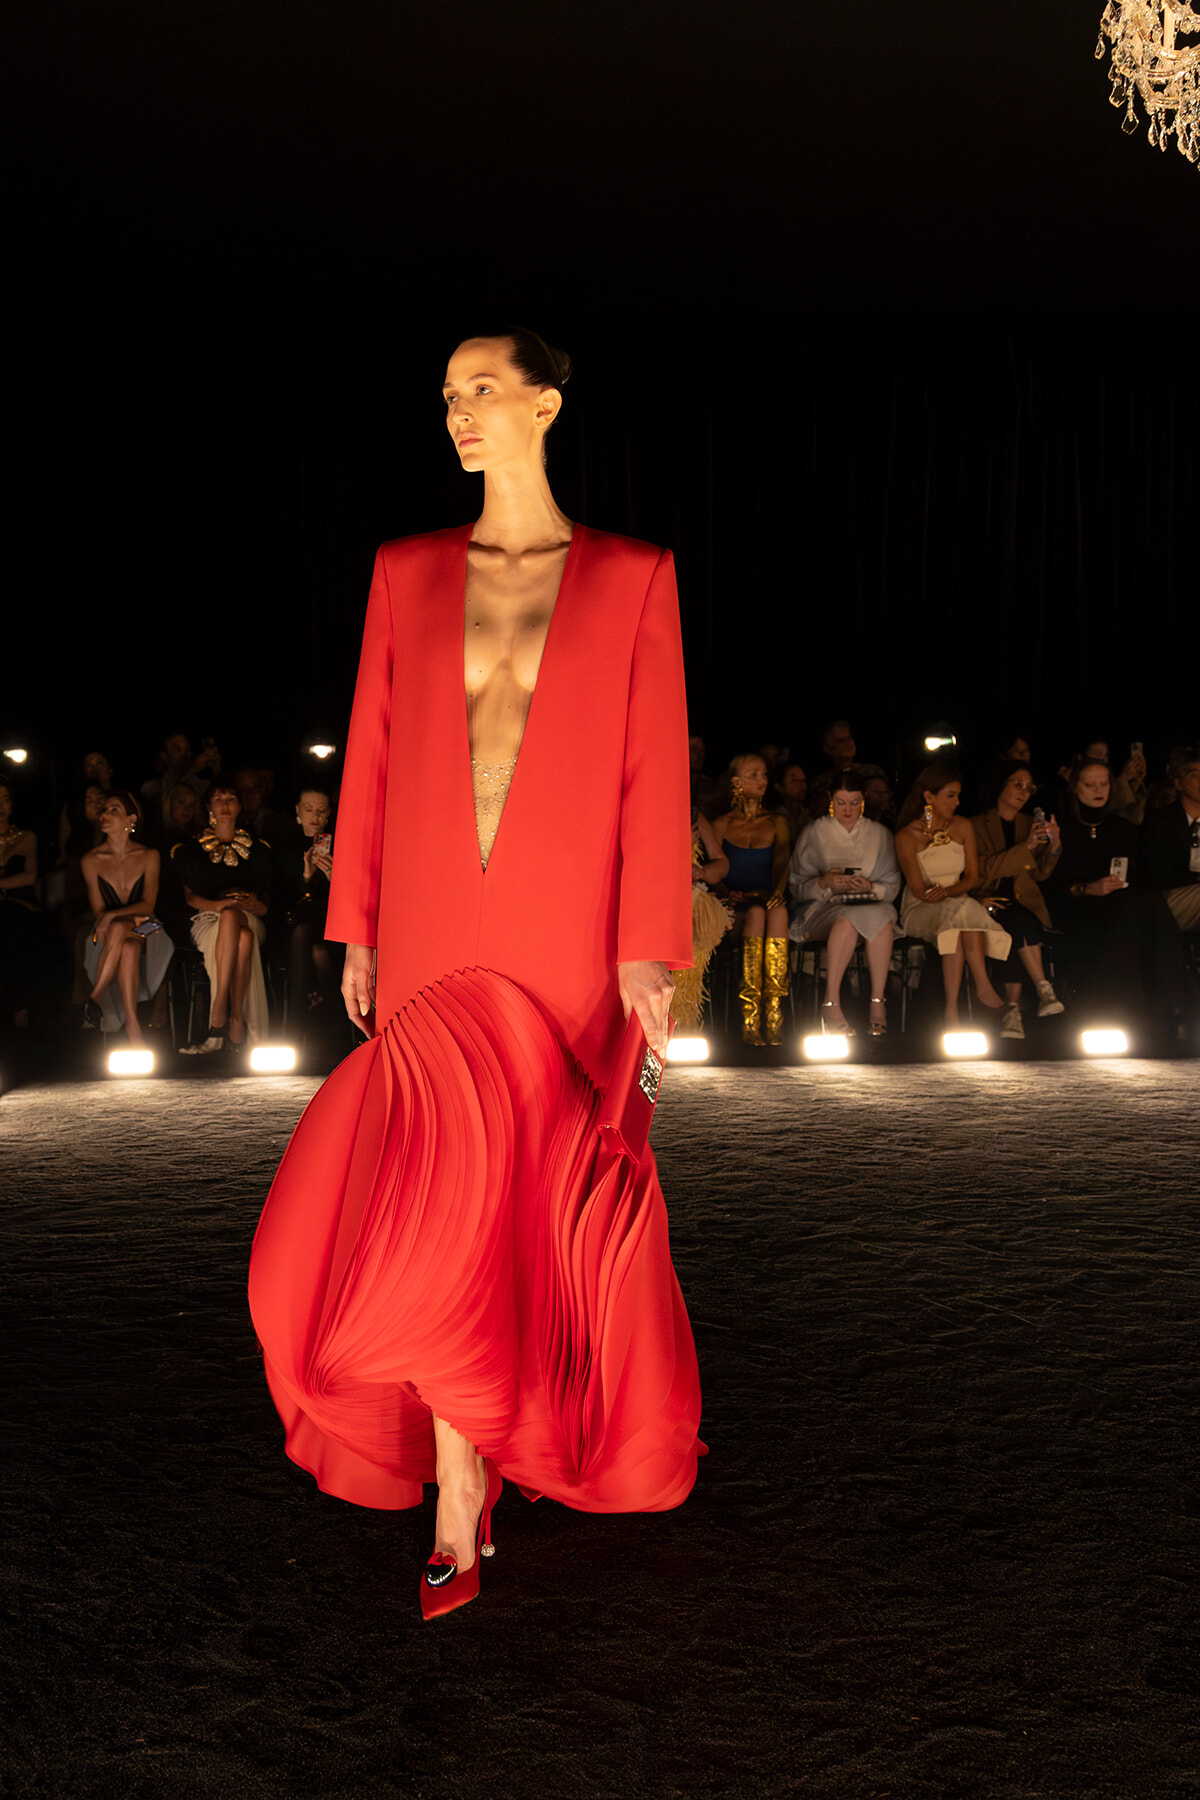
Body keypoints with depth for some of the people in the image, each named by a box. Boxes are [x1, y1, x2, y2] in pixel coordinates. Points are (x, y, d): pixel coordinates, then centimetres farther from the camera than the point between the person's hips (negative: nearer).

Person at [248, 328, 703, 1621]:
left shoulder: (631, 576, 1)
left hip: (565, 934, -1)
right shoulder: (407, 572, 8)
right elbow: (371, 756, 9)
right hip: (431, 931, 1)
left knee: (543, 1200, 7)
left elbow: (655, 768, -2)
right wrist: (355, 926, 6)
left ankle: (466, 1453, 33)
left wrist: (648, 944, -8)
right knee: (441, 1199, -2)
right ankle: (460, 1499, 9)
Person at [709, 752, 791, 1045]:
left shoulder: (777, 822, 18)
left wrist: (778, 891, -18)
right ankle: (749, 1019, -40)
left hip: (770, 902, 1)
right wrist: (730, 895, -15)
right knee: (758, 914, -35)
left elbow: (782, 862, 2)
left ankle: (774, 1017, -42)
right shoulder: (721, 825, 13)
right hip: (735, 908, -1)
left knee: (778, 912, -35)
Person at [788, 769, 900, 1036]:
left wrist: (870, 887, -11)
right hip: (824, 908, -1)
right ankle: (832, 1004, -40)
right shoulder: (816, 832, 11)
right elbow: (797, 886, 5)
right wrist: (825, 883, -15)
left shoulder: (880, 834, 17)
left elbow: (892, 887, 11)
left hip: (872, 904, 2)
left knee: (882, 918, -36)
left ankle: (878, 1002, -36)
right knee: (848, 919, -38)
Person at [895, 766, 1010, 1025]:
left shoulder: (963, 827, 8)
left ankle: (952, 1008, -42)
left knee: (961, 916, -35)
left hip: (956, 905, 3)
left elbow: (972, 877, 5)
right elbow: (920, 890, -10)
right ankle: (984, 987, -37)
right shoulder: (907, 836, -5)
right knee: (962, 910, -36)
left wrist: (947, 891, -18)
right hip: (919, 912, -3)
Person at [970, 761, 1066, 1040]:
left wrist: (1054, 846, -6)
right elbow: (983, 870, -8)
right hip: (990, 902, -3)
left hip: (1024, 903, 3)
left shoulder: (1031, 825, 22)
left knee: (1017, 921, -33)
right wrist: (1027, 847, -14)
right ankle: (1044, 989, -37)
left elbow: (1041, 874, 13)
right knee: (1021, 923, -36)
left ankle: (1012, 1008, -35)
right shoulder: (977, 826, 8)